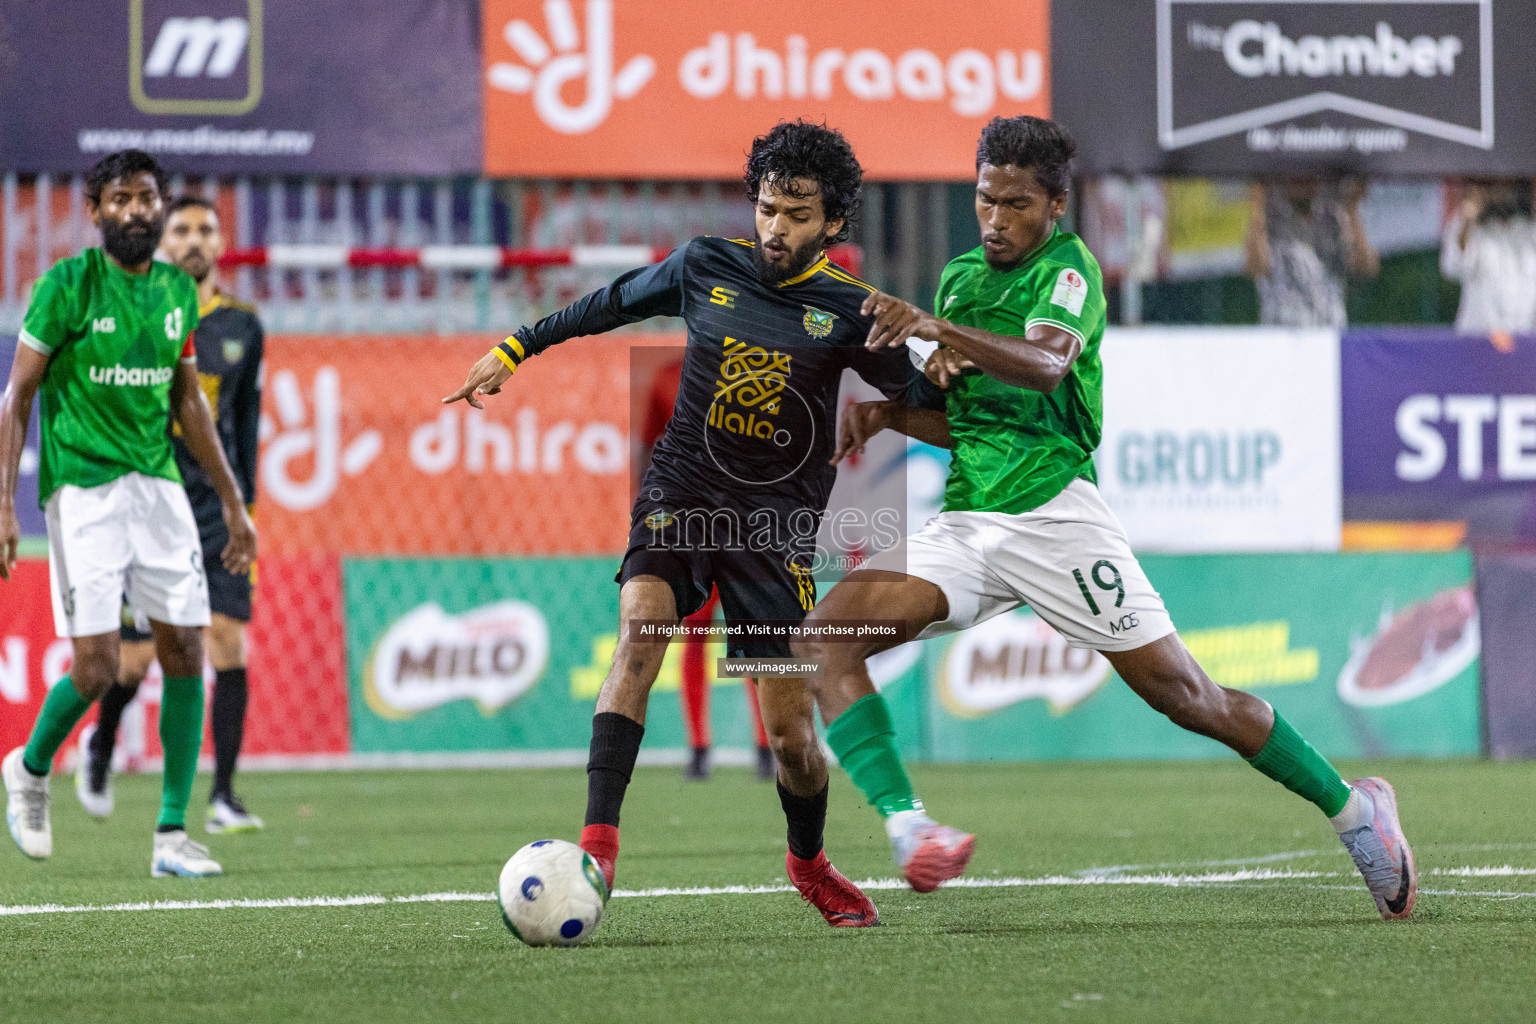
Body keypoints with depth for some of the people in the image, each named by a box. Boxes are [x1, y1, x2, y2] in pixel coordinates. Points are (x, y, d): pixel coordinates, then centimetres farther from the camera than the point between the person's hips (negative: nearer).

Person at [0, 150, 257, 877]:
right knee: (96, 666, -11)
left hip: (159, 484, 5)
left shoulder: (177, 292, 9)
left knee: (186, 653, -2)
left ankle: (172, 836, 5)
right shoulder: (69, 285, -7)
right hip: (83, 487, -5)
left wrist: (232, 501, 20)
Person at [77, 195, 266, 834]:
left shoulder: (242, 326, 8)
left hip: (218, 505, 2)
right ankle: (100, 745, 33)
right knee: (137, 655, 1)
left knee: (228, 640, -11)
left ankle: (223, 799, -8)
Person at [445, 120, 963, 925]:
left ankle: (809, 862, 28)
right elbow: (612, 303, 17)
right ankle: (597, 841, -33)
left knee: (790, 730, -3)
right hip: (681, 493, 1)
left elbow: (920, 400, 1)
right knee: (640, 624, -29)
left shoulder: (846, 311, -4)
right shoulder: (706, 268, 1)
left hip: (776, 519, -1)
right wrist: (513, 349, 22)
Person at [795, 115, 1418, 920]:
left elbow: (1046, 364, -26)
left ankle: (1352, 810, 13)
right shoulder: (960, 278, 17)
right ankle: (906, 830, -24)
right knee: (823, 635, -15)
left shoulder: (1067, 267, -4)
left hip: (1051, 512, -6)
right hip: (965, 522, 6)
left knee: (1181, 693, -4)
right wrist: (889, 414, 4)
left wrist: (936, 328, -41)